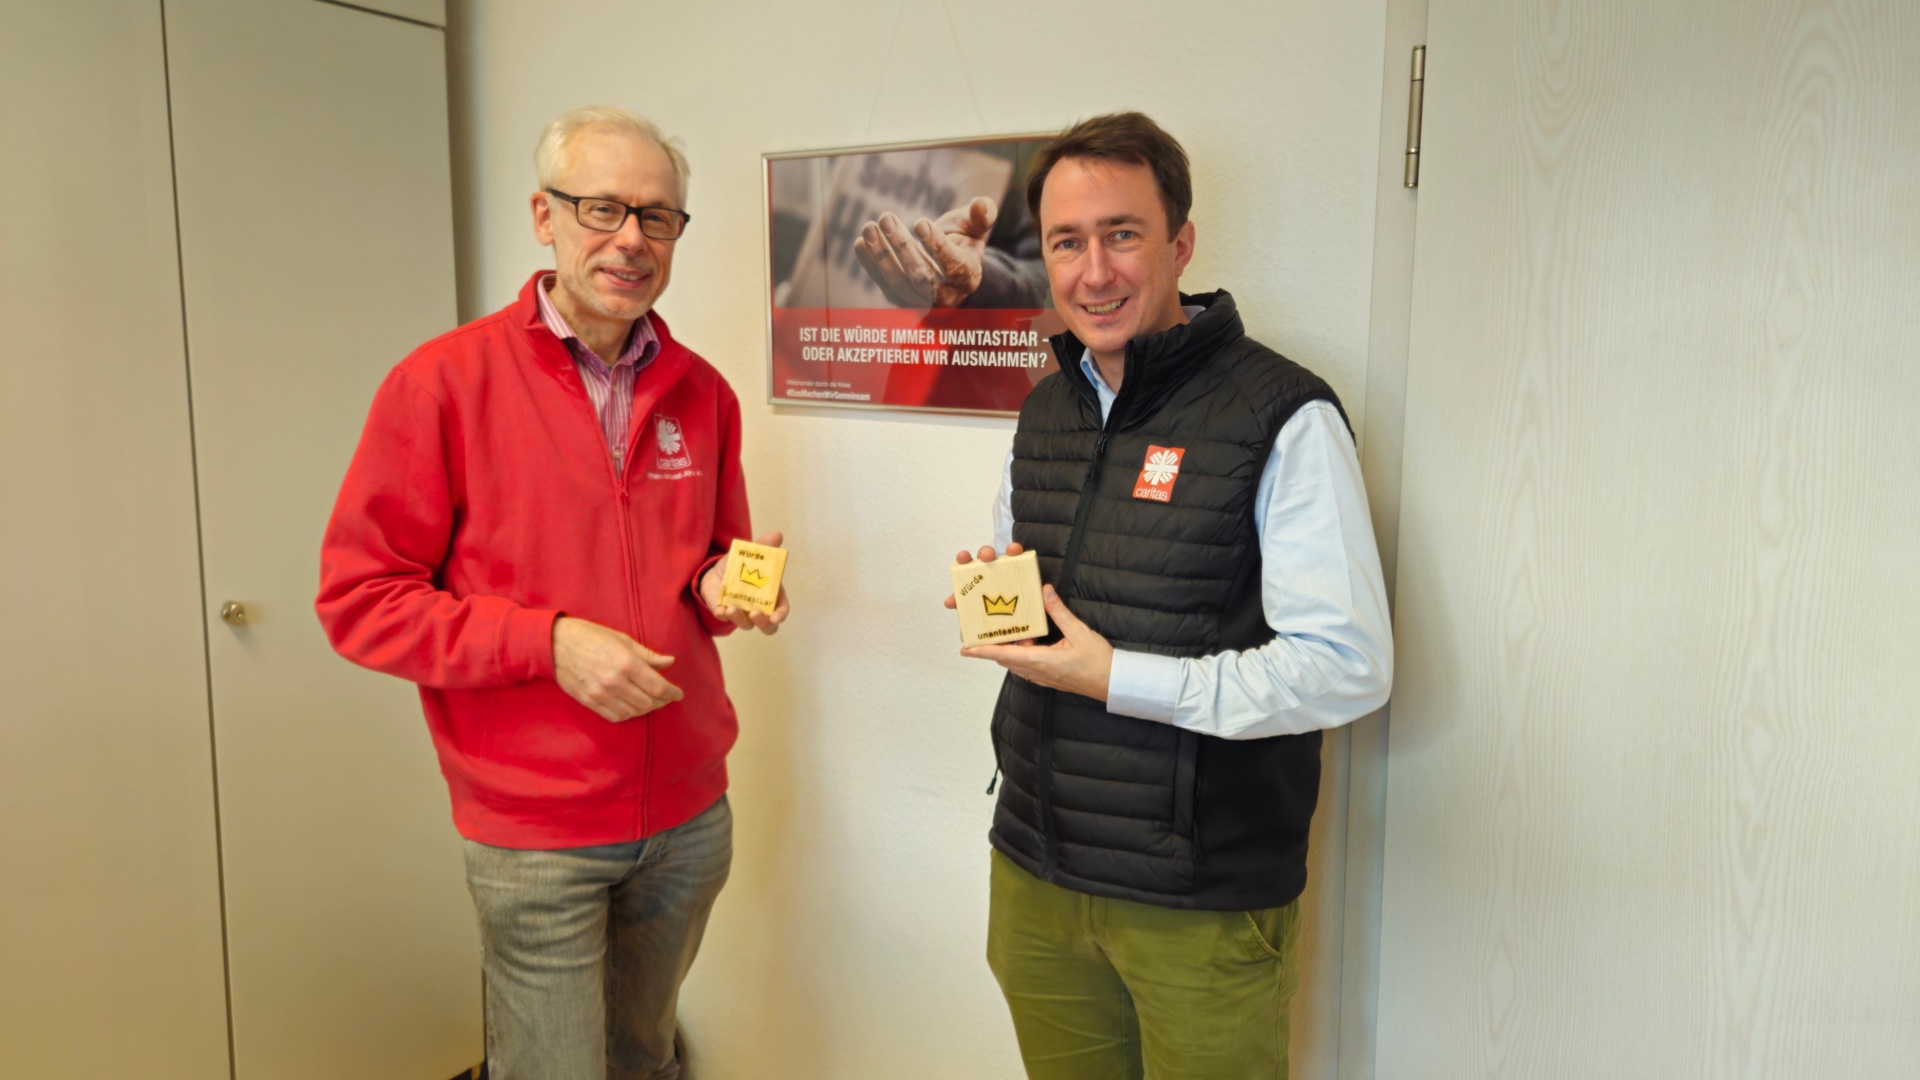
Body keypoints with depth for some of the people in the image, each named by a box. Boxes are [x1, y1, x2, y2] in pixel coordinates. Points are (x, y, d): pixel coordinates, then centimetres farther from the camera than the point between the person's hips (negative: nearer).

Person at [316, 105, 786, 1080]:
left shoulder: (701, 393, 4)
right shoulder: (444, 381, -11)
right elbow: (358, 600, -10)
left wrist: (723, 588, -8)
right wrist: (550, 641, -21)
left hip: (690, 811, 5)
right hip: (535, 833, -4)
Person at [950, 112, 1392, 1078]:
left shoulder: (1284, 418, -15)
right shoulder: (1047, 410, 8)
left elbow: (1349, 667, -20)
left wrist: (1119, 678, -21)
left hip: (1204, 903, -6)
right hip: (1035, 869, 6)